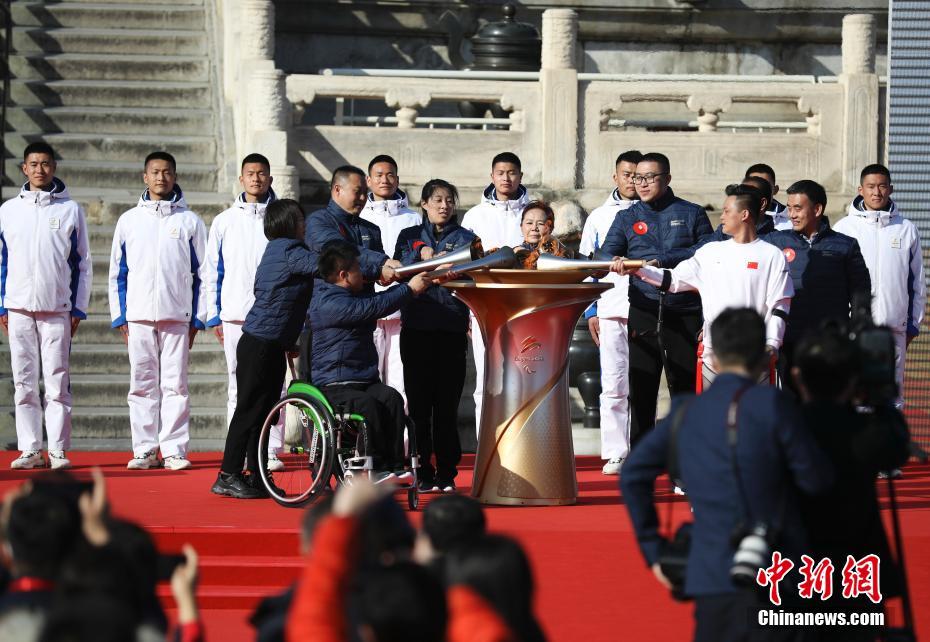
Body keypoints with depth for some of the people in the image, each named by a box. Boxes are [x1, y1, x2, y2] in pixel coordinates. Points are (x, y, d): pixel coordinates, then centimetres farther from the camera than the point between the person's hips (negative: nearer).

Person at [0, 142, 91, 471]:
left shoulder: (70, 209, 7)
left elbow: (82, 262, 8)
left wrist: (78, 309, 2)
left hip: (58, 308, -2)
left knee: (57, 379, -4)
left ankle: (58, 449, -2)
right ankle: (29, 449, 5)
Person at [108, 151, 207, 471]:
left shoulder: (190, 221, 8)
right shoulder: (129, 220, 11)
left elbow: (201, 273, 8)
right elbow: (117, 272, 12)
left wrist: (197, 319, 1)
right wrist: (120, 316, 5)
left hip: (177, 315, -1)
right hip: (138, 317, 1)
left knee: (175, 384, -3)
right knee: (141, 384, 1)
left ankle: (174, 449, 0)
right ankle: (145, 450, 5)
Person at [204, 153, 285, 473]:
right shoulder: (224, 221, 11)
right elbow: (212, 271, 13)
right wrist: (214, 315, 6)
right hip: (235, 315, 1)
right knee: (238, 386, 1)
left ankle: (271, 452, 0)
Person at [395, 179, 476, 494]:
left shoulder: (466, 238, 11)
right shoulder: (410, 237, 14)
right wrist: (421, 255, -13)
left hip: (452, 329, -1)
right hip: (416, 328, 1)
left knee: (447, 405, -1)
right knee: (419, 403, 0)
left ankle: (446, 475, 3)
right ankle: (423, 475, 4)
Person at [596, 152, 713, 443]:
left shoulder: (692, 213, 8)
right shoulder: (627, 218, 13)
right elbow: (605, 255, 2)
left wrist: (664, 260, -11)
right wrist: (614, 262, -22)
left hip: (685, 314, -2)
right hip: (643, 312, 2)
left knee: (685, 389, 1)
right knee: (640, 391, 1)